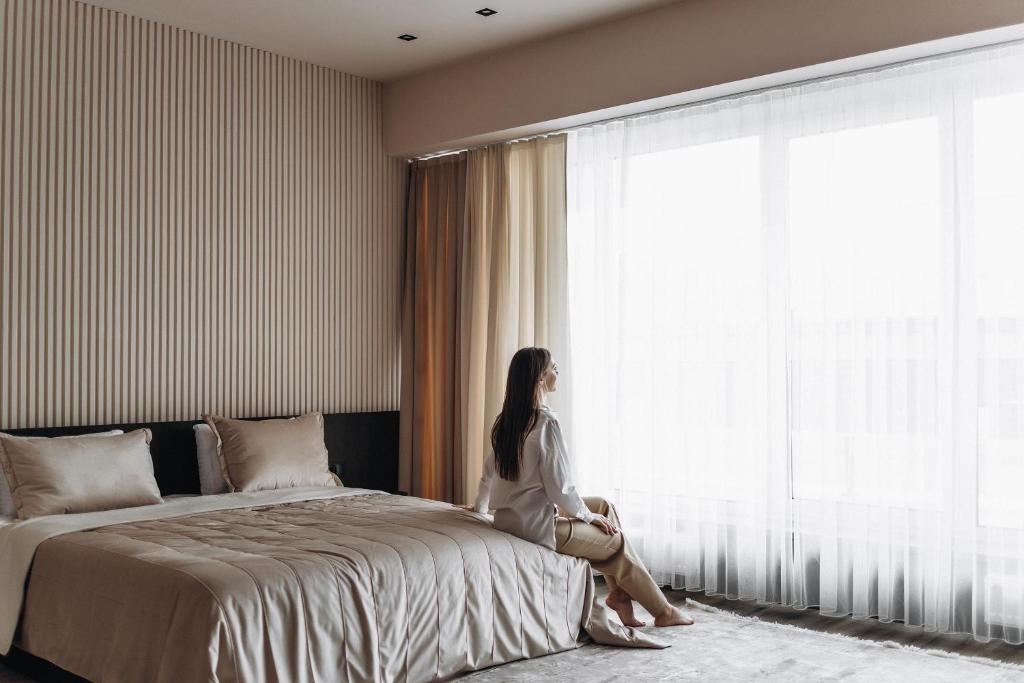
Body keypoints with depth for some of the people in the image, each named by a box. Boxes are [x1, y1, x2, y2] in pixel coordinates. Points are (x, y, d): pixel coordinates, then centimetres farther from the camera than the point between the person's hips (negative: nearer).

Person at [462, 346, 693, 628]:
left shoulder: (506, 420, 5)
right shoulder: (546, 422, -22)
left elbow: (489, 470, 18)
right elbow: (559, 488, -20)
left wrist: (480, 506, 35)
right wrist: (588, 515, -3)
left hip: (507, 519, 9)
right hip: (537, 526, -9)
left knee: (604, 506, 19)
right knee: (616, 541, 11)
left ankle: (619, 592, 18)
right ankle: (663, 611, 26)